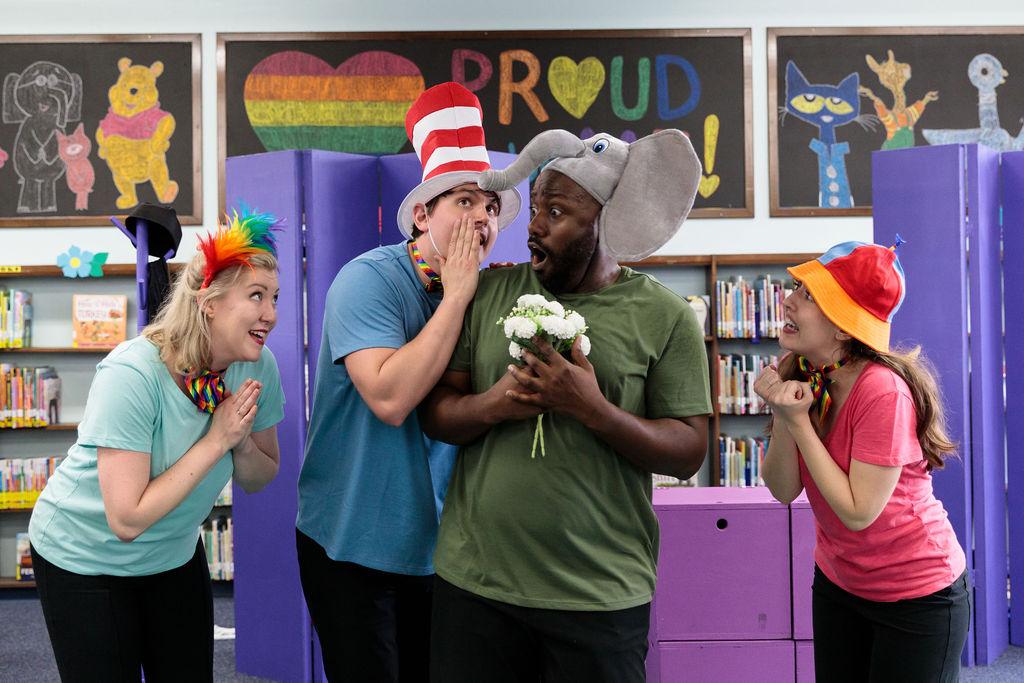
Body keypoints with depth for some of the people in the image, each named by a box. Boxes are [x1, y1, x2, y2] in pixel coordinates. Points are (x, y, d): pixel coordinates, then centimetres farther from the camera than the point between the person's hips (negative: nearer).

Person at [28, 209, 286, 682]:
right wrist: (216, 440, -29)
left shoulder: (258, 367, -14)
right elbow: (127, 520, -32)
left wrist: (242, 443, -22)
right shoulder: (131, 374, -31)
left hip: (175, 553, 5)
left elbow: (258, 480, 0)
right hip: (84, 555, -5)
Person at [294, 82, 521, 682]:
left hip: (434, 544, 6)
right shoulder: (370, 279, -17)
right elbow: (389, 398, -31)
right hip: (354, 546, -6)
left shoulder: (482, 297, 2)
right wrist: (457, 297, -24)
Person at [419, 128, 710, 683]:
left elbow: (688, 453, -6)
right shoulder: (490, 292, 5)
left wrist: (593, 409, -21)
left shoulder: (665, 316, -4)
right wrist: (492, 405, -17)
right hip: (473, 579, 3)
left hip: (600, 595, -2)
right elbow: (435, 413, 4)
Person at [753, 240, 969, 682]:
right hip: (837, 584, 7)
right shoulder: (799, 375, -6)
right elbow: (784, 491, -7)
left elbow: (858, 512, -26)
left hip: (917, 596, -6)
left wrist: (798, 421, -27)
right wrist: (782, 416, -24)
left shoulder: (883, 392, -29)